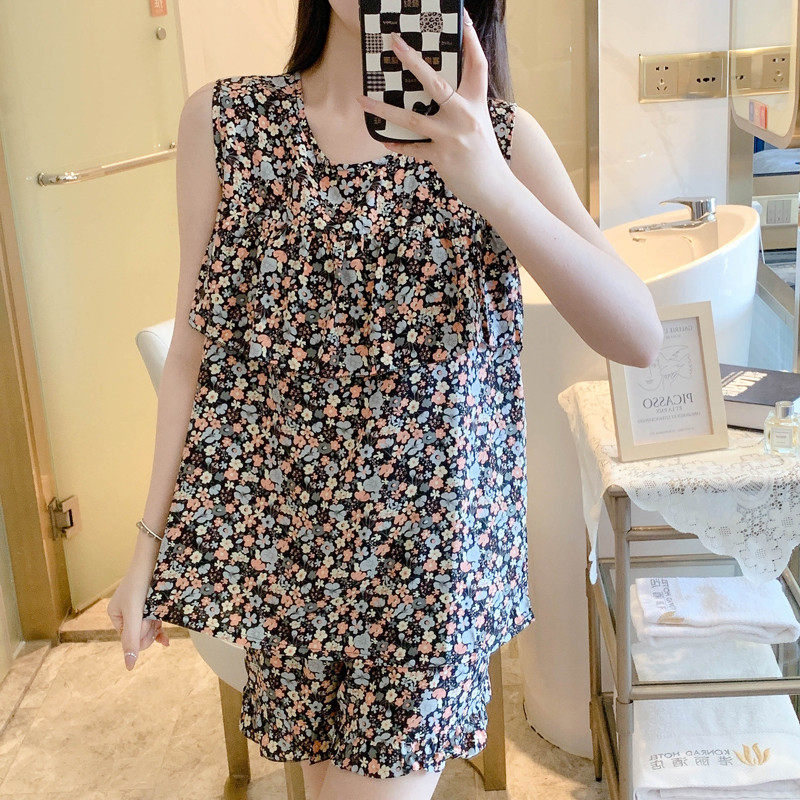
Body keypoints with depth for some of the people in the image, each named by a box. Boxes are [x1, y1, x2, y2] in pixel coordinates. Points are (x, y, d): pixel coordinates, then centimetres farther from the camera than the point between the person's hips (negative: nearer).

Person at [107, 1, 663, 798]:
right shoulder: (224, 120, -3)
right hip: (274, 536, 1)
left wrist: (492, 185, -29)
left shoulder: (499, 137, -5)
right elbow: (194, 347, 1)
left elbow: (639, 338, -16)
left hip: (430, 549, -1)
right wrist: (150, 540, 3)